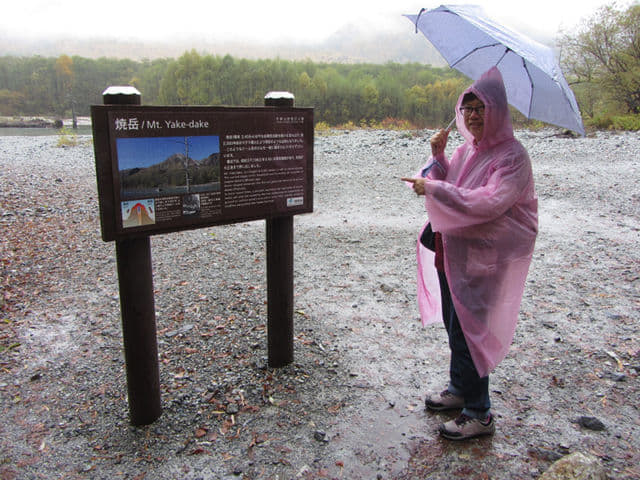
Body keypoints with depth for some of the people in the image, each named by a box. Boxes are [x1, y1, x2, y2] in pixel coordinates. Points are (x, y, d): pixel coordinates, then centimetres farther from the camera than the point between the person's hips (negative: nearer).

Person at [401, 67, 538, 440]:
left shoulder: (512, 156, -15)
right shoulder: (467, 149, 10)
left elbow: (490, 202, -28)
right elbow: (449, 186, 15)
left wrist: (433, 188, -27)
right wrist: (438, 156, -2)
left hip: (483, 256, -8)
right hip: (453, 250, 8)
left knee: (466, 329, -3)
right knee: (455, 324, 18)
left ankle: (480, 415, 15)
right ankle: (460, 391, 39)